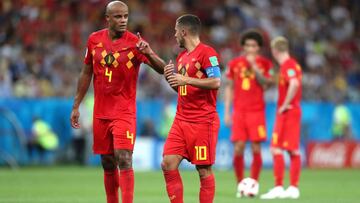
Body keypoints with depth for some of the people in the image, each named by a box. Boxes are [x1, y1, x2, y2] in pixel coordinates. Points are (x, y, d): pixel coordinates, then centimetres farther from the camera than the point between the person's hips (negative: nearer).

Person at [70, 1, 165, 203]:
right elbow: (87, 74, 14)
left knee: (124, 160, -16)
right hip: (100, 112, 4)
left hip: (124, 112, -4)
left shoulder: (135, 43, -9)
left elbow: (162, 69, -16)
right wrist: (76, 106, 14)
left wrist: (148, 54, -36)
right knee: (108, 164, 9)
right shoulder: (94, 40, 3)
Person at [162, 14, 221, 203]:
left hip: (202, 121, -8)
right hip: (181, 120, 8)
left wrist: (185, 80, -23)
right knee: (168, 164, -2)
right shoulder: (182, 57, 18)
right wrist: (171, 77, 7)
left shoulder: (207, 52, -8)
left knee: (204, 169, -4)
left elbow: (216, 82, -19)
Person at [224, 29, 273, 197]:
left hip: (257, 111, -1)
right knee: (238, 149, -6)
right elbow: (229, 88, 12)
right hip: (239, 112, 1)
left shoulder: (265, 63, 5)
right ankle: (240, 185, 4)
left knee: (256, 149, -6)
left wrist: (254, 66, -14)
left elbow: (266, 83, -8)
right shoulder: (234, 63, 9)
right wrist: (227, 112, 6)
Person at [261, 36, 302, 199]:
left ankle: (278, 188, -10)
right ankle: (293, 188, 11)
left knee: (276, 149, -9)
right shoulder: (291, 64, 14)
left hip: (287, 112, -10)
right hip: (294, 111, 10)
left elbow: (294, 84, -30)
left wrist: (285, 105, -21)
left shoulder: (287, 65, -14)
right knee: (293, 150, 9)